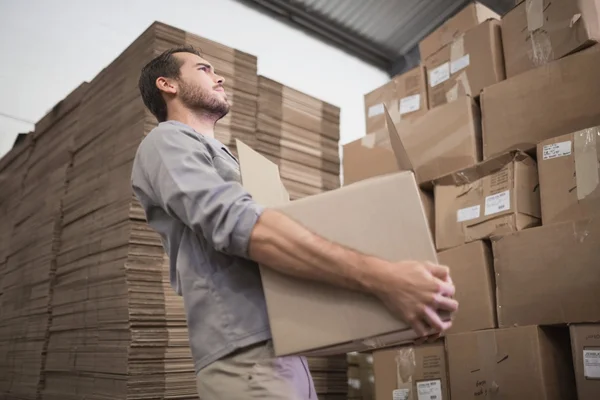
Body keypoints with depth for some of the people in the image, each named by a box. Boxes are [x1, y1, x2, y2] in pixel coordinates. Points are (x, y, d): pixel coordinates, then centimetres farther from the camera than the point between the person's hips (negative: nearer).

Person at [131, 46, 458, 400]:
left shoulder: (223, 157, 23)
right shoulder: (167, 141, -5)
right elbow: (239, 223, -22)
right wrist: (380, 277, -28)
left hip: (288, 351, 9)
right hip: (247, 358, -9)